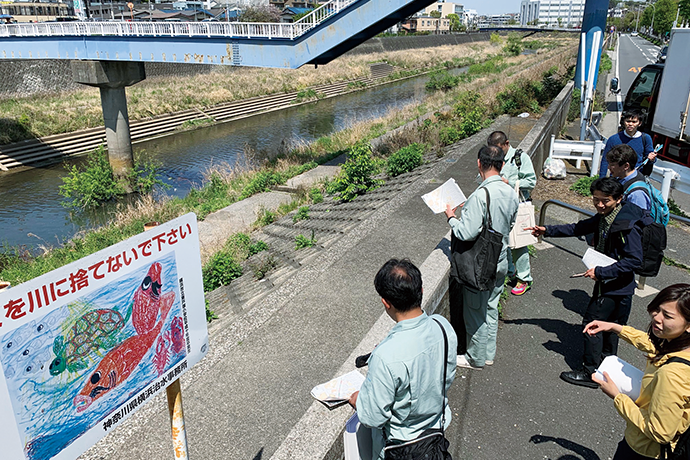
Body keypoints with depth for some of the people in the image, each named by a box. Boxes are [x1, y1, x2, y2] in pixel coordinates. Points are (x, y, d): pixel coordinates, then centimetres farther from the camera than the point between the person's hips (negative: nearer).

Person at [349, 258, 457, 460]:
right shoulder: (443, 326, -20)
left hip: (402, 440, -5)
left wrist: (356, 400, -5)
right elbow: (448, 379, -2)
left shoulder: (386, 356, -38)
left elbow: (373, 418, -24)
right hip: (437, 421, 6)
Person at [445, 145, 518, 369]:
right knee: (490, 308, 21)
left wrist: (451, 217, -10)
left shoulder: (481, 195, -27)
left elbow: (467, 233, -29)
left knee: (475, 311, 9)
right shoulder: (510, 192, -1)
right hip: (500, 260, 8)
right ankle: (489, 353, 36)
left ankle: (476, 358, 25)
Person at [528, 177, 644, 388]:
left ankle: (590, 374, 10)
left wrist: (601, 272, -25)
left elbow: (635, 259, -26)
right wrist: (548, 231, 6)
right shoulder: (603, 217, 1)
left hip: (617, 286, -9)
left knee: (592, 323, -2)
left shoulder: (627, 225, -26)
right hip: (607, 282, 9)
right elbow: (579, 228, 12)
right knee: (610, 326, 21)